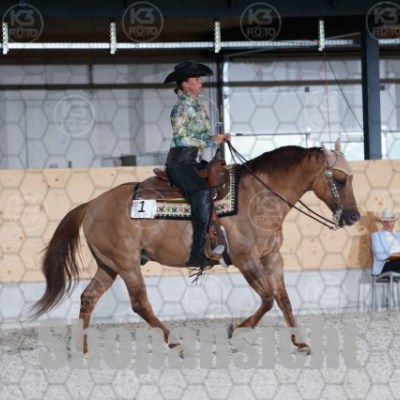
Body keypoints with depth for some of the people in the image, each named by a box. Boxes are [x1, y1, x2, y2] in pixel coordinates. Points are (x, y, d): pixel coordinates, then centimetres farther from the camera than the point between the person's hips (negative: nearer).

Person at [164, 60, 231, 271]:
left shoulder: (198, 106, 17)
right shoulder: (181, 107, -7)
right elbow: (180, 138, -15)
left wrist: (219, 137, 3)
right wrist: (210, 141, -14)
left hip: (195, 161, 10)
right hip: (179, 162, -10)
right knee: (202, 194, -30)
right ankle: (198, 254, -32)